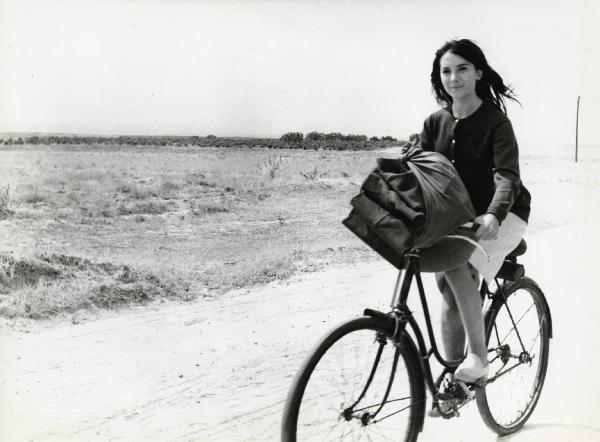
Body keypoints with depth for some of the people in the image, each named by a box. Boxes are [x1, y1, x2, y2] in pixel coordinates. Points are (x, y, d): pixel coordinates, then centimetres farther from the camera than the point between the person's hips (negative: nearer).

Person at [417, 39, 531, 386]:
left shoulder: (496, 121, -14)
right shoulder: (435, 123, 2)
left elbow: (506, 175, -27)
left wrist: (493, 215, -47)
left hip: (500, 216, -5)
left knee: (453, 261, -31)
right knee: (450, 291, -6)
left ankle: (479, 355, -22)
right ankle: (452, 376, 7)